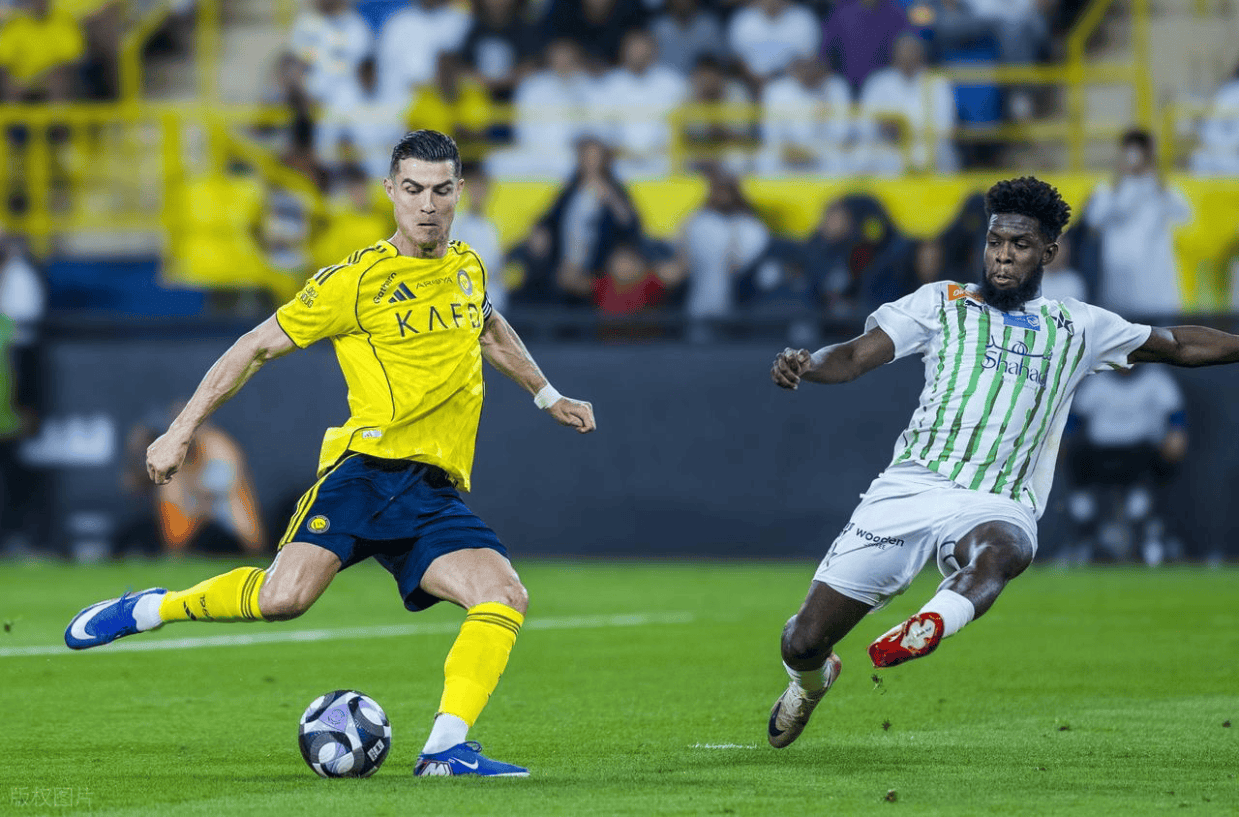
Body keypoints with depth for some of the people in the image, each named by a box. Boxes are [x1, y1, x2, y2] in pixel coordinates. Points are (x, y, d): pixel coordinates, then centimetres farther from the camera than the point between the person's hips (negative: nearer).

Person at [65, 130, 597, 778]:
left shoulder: (468, 268, 16)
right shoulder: (356, 280, -2)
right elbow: (260, 346, 3)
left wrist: (548, 398, 48)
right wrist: (182, 430, 0)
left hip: (436, 497, 5)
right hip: (368, 467, -5)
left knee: (506, 597, -20)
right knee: (283, 597, -25)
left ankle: (447, 749, -20)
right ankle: (147, 610, 0)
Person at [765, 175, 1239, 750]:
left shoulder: (1078, 327, 19)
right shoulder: (942, 303, 15)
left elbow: (1179, 346, 32)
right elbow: (856, 356, 4)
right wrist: (805, 363, -16)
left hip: (998, 505, 0)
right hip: (913, 483, 0)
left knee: (1002, 551, -41)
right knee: (803, 642, -2)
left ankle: (930, 627, -69)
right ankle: (812, 679, 34)